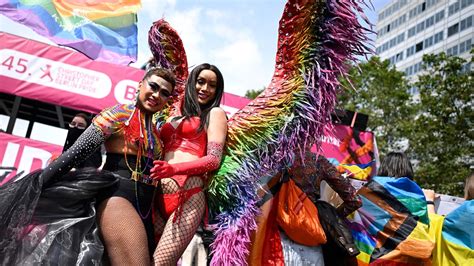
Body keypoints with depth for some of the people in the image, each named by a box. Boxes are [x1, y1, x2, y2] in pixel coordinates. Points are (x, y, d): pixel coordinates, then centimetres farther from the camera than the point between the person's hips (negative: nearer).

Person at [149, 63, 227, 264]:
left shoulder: (215, 113, 8)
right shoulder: (174, 118, 24)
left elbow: (214, 159, -4)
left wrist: (175, 168, -19)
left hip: (188, 194, -6)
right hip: (159, 194, 6)